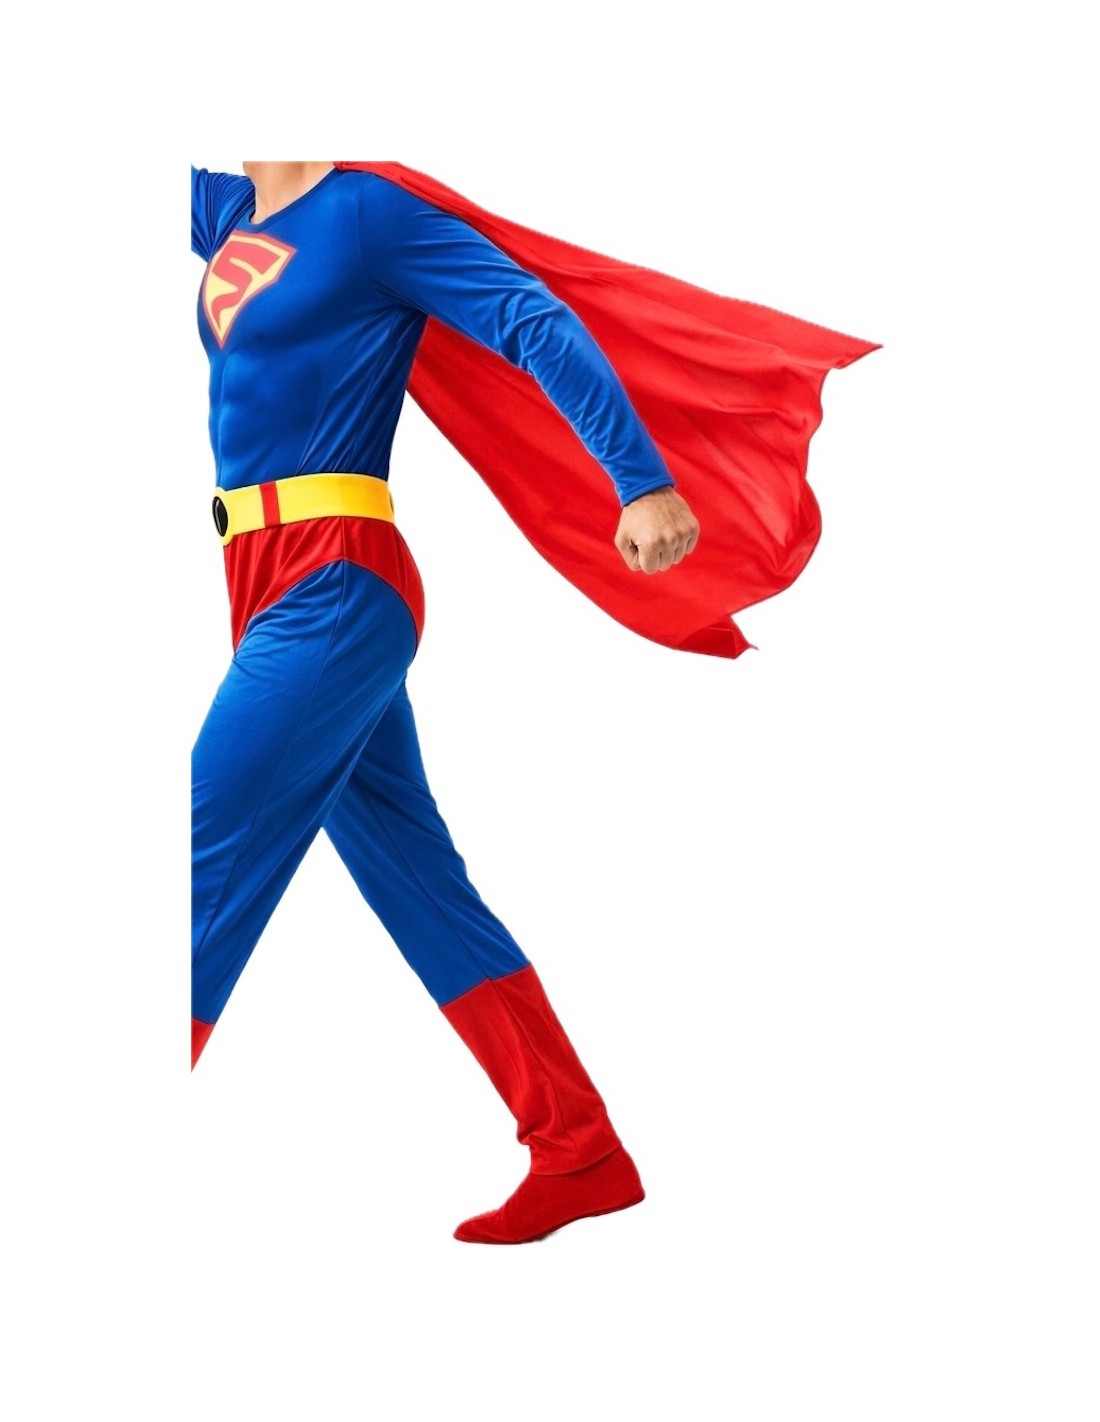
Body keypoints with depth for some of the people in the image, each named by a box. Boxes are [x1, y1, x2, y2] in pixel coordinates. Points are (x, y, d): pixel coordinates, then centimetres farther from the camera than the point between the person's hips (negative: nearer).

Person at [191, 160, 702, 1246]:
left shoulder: (369, 211, -8)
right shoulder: (229, 211, 14)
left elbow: (538, 325, -12)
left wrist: (643, 481, -20)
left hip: (332, 589, -9)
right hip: (272, 587, 9)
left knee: (207, 869, -9)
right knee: (421, 887, 10)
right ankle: (583, 1157, 16)